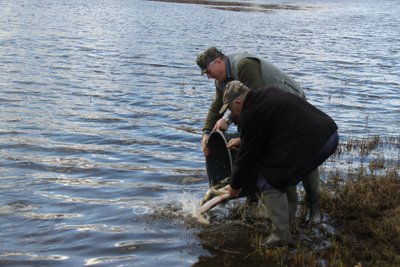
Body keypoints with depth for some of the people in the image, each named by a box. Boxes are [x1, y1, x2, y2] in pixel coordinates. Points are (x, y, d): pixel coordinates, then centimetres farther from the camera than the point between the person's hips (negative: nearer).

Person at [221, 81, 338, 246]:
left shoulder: (250, 115, -8)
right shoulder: (267, 94, 20)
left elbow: (247, 155, 1)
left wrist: (235, 185, 16)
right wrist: (242, 140, 46)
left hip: (313, 144, -10)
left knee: (270, 183, 0)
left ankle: (281, 236, 7)